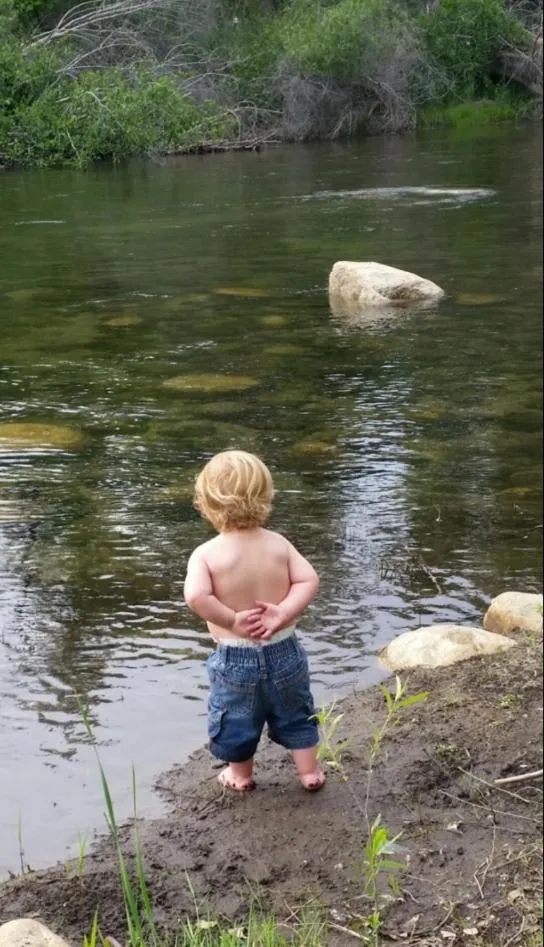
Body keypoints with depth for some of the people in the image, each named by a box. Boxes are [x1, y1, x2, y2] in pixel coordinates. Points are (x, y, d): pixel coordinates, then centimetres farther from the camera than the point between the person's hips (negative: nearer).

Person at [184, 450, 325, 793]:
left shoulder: (206, 553, -17)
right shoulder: (278, 544, -7)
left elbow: (196, 596, -32)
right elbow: (309, 580, -14)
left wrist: (231, 620, -21)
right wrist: (284, 612, -17)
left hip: (234, 658, -2)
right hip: (284, 650, 3)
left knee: (236, 719, 21)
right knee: (295, 713, 24)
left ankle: (241, 775, 39)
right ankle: (310, 772, 34)